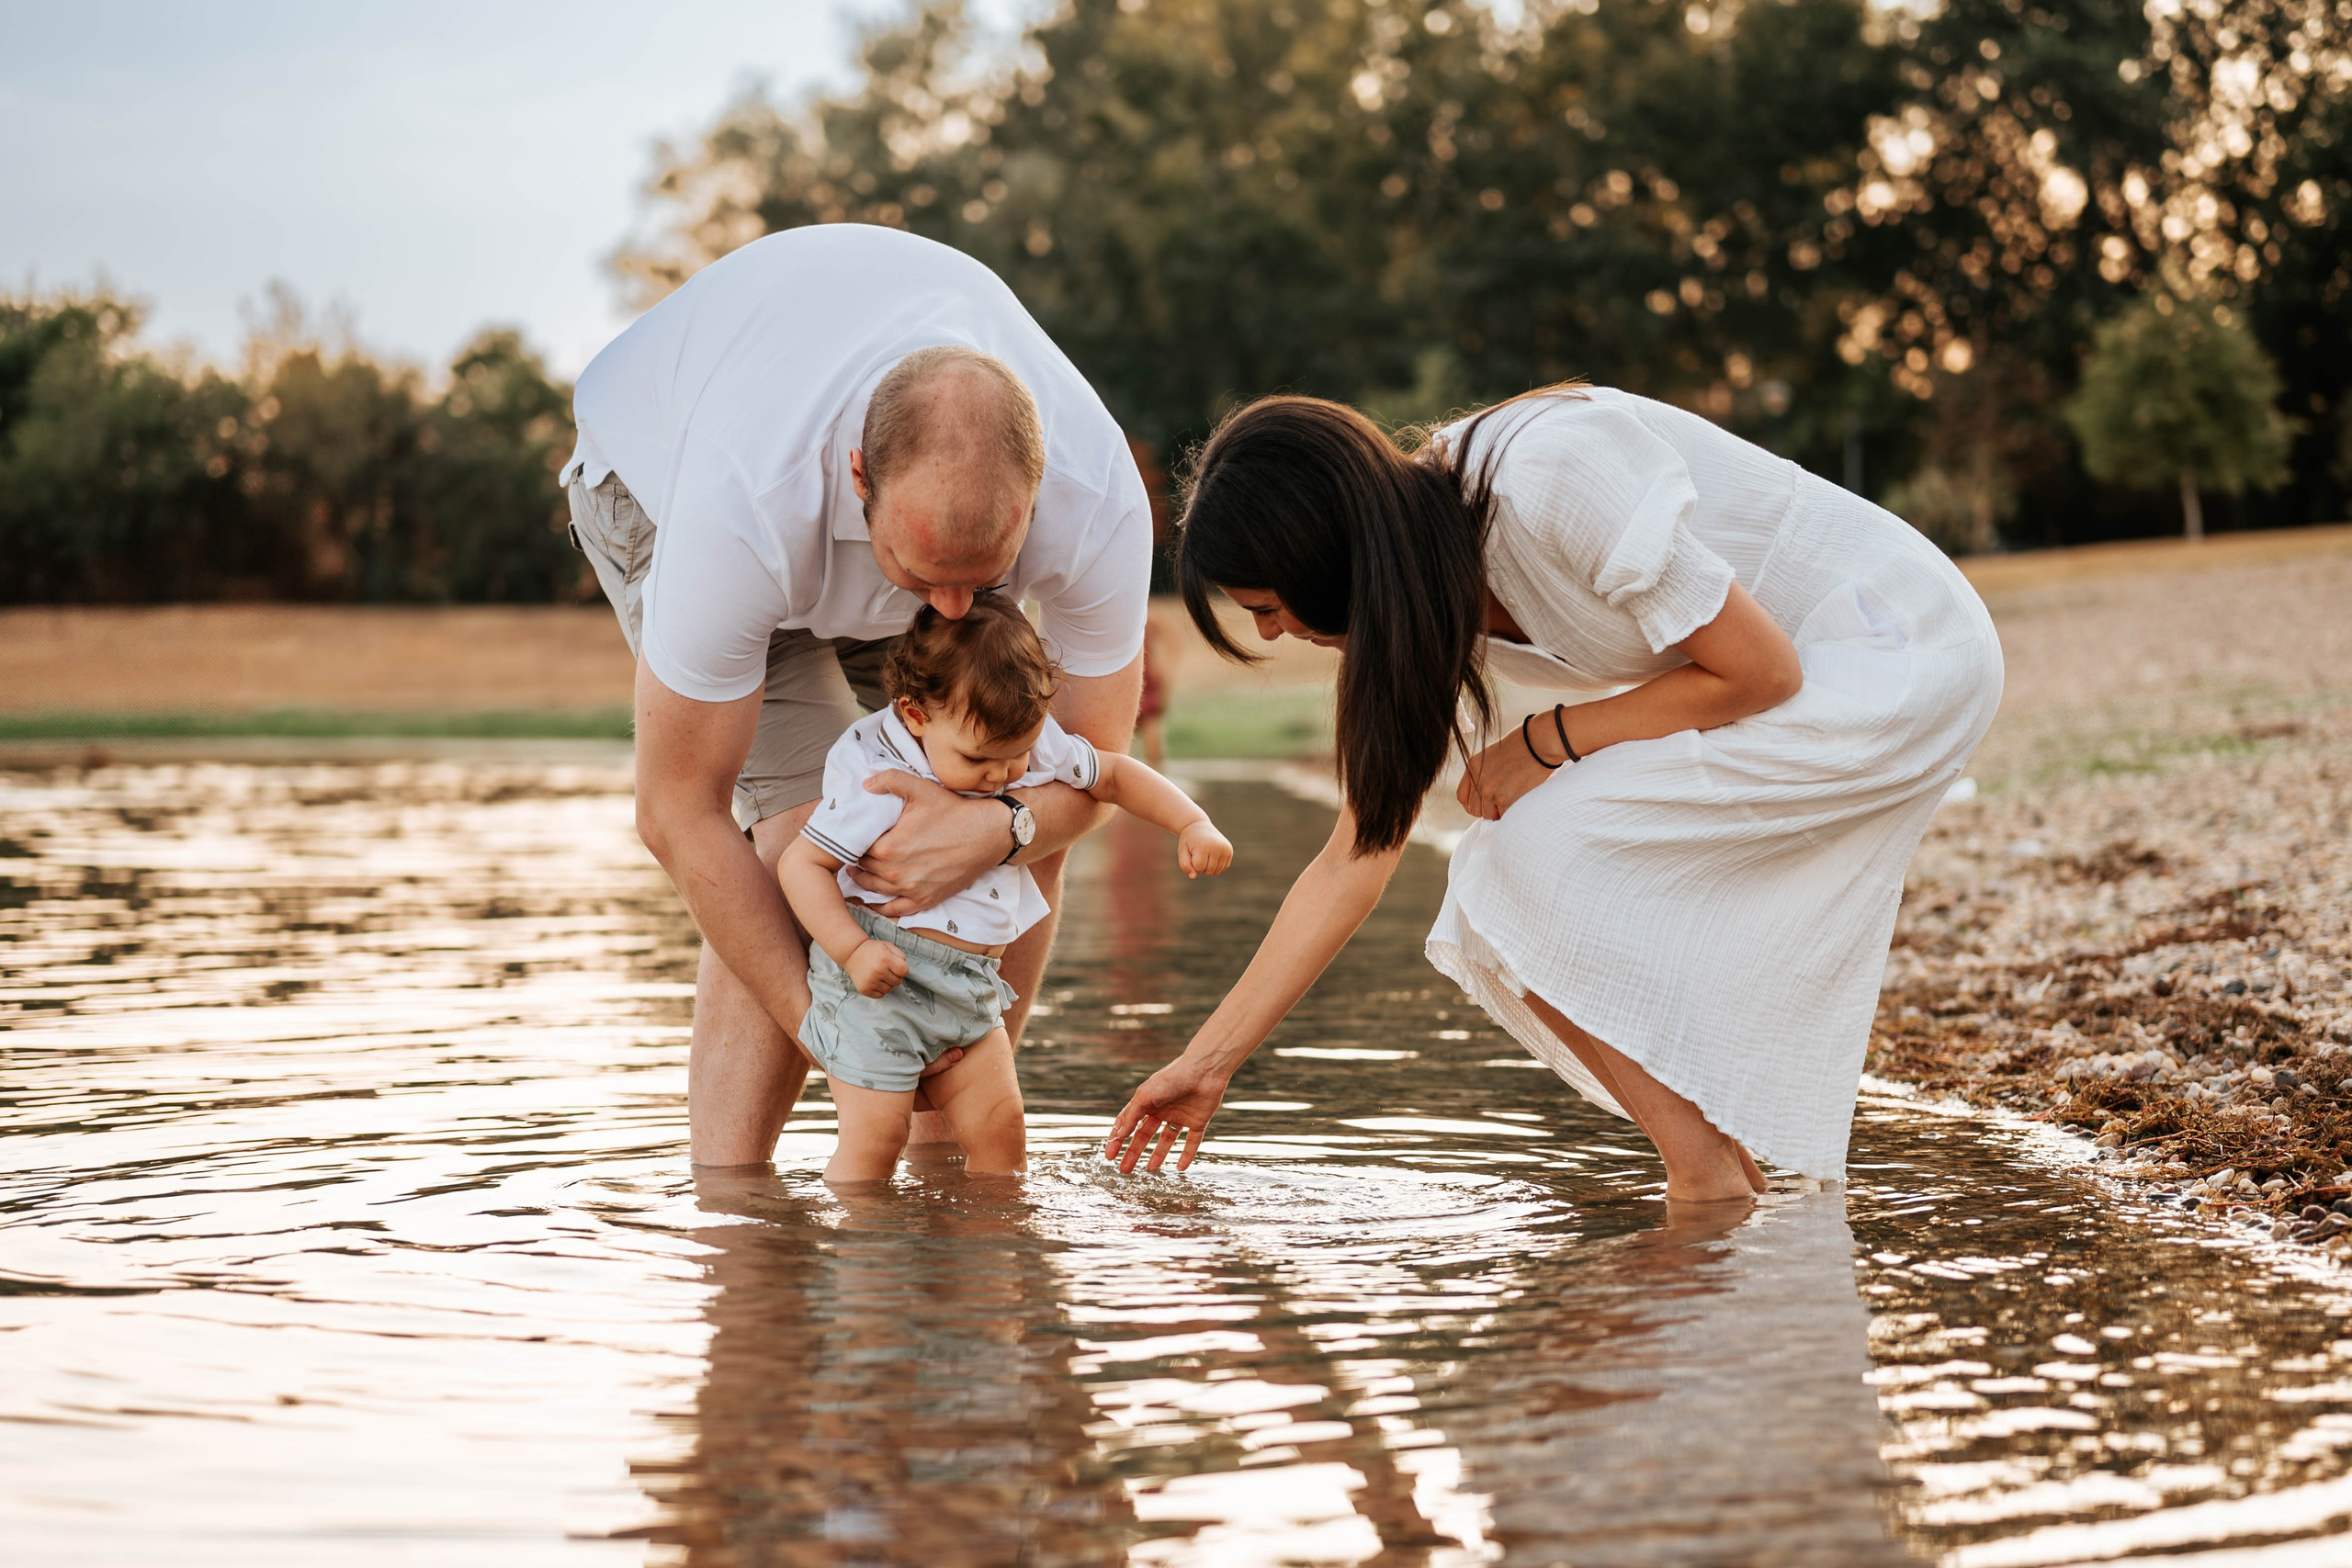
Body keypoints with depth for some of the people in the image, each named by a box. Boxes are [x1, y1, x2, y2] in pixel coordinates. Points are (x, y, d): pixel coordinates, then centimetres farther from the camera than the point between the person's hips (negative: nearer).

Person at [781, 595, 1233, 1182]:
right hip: (879, 977, -6)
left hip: (970, 983, 6)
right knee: (875, 1135, -10)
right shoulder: (879, 781, -18)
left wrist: (1194, 826, 3)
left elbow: (1113, 775, 14)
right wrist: (852, 951, -24)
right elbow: (800, 865, -15)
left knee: (999, 1127, 3)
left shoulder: (1031, 746, -1)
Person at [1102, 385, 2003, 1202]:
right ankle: (1732, 1195, 12)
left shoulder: (1550, 476, -30)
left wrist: (1548, 741, -15)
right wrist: (1209, 1060, 4)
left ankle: (1709, 1182, -9)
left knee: (1540, 854, -19)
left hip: (1906, 664, -8)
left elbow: (1758, 670, -22)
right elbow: (1356, 857, 3)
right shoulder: (1420, 601, -2)